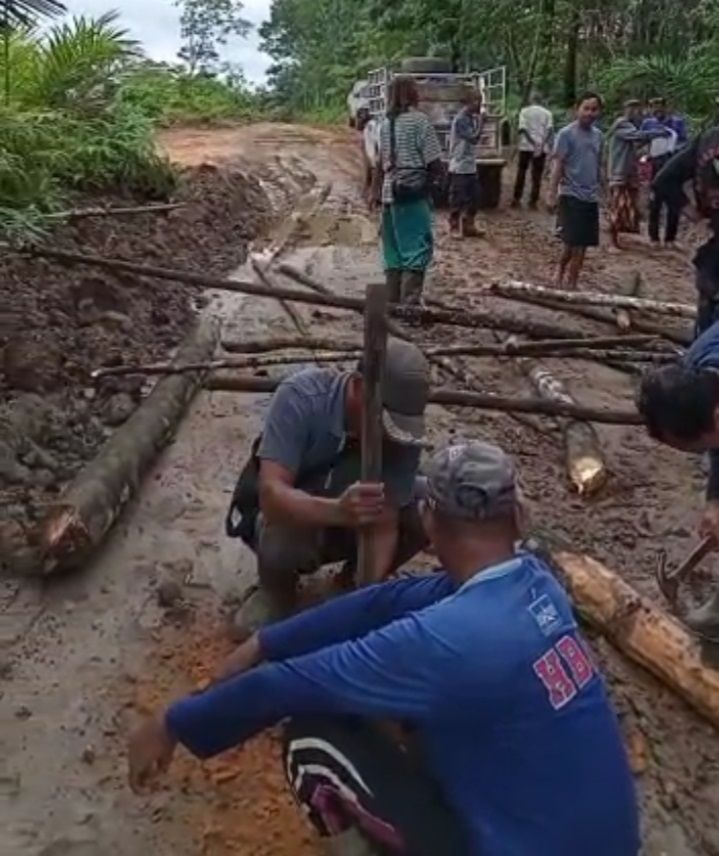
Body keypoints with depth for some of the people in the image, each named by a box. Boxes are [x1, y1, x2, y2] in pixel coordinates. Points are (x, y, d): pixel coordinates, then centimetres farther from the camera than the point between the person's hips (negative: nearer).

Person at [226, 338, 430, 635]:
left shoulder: (403, 432, -23)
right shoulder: (301, 396, -33)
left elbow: (386, 522, -23)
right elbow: (271, 493, -40)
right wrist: (337, 511, -58)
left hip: (344, 525, 4)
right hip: (284, 510, -3)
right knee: (289, 538, -39)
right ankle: (277, 593, -1)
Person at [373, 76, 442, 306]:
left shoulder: (385, 124, 11)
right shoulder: (419, 120, -7)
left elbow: (381, 166, 13)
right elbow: (435, 165, -9)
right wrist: (428, 179, 10)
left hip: (390, 194, 6)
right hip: (413, 194, -6)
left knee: (394, 252, 12)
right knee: (417, 249, -6)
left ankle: (393, 303, 15)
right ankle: (409, 304, -15)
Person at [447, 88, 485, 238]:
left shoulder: (471, 118, 11)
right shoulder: (460, 120, -17)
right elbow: (474, 138, -23)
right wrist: (481, 121, -17)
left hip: (471, 167, 9)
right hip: (459, 168, -9)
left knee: (474, 198, 12)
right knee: (457, 200, 0)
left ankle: (468, 227, 22)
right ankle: (454, 228, 11)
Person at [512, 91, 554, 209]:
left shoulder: (524, 111, 3)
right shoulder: (547, 113, 6)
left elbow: (522, 128, -10)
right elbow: (550, 129, -7)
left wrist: (532, 142, -13)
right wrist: (543, 144, -12)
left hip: (526, 146, 0)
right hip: (542, 147, 1)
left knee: (521, 173, 9)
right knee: (537, 175, 4)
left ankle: (516, 199, 9)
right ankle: (533, 201, 2)